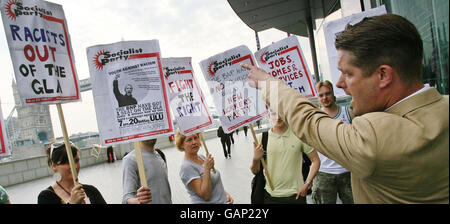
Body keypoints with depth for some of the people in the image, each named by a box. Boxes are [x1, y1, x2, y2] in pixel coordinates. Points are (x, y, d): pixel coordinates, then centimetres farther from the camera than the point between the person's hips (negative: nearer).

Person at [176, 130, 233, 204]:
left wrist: (225, 193, 2)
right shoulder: (186, 167, -21)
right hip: (206, 202, -7)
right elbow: (205, 195, -25)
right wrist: (207, 169, -29)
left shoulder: (202, 157, 3)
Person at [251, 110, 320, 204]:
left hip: (295, 195, 0)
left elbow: (315, 161, 3)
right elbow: (255, 171, 0)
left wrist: (307, 184, -5)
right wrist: (255, 159, -20)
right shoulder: (262, 138, -3)